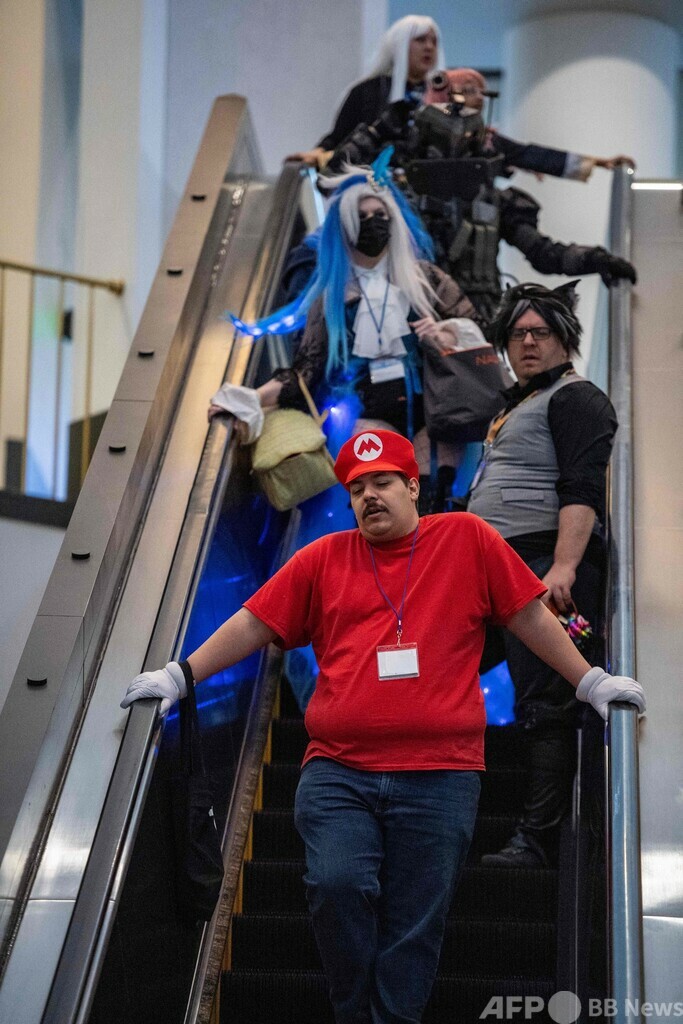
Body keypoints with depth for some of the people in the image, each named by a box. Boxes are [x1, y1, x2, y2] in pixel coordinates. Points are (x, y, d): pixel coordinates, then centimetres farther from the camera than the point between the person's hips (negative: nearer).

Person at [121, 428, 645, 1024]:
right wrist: (181, 676, 14)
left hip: (440, 777, -1)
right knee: (337, 884, -19)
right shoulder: (323, 559, 13)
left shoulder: (468, 539, 9)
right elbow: (254, 625, 16)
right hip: (338, 772, 1)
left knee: (413, 926, -2)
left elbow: (531, 617, 13)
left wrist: (591, 683, 14)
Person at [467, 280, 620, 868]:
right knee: (536, 702, 10)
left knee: (546, 704, -13)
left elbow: (583, 489, -16)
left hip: (549, 565, -10)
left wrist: (564, 567, -27)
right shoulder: (519, 405, 27)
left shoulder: (575, 397, -3)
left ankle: (538, 839, -16)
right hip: (510, 570, 10)